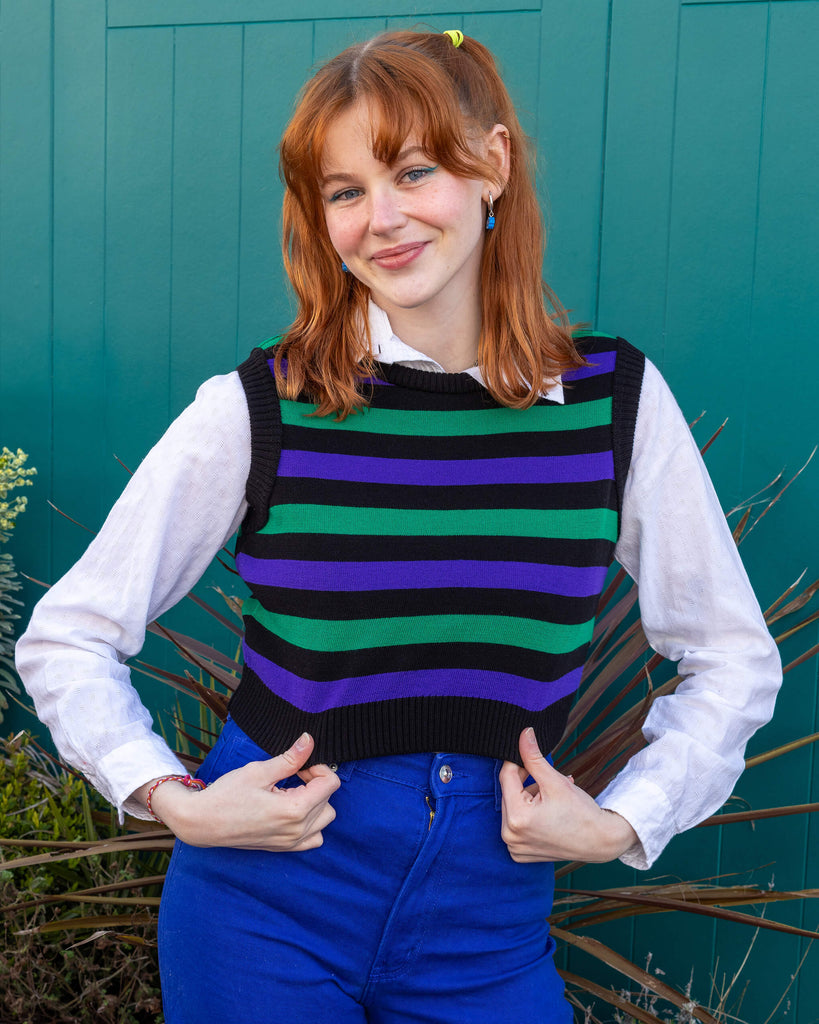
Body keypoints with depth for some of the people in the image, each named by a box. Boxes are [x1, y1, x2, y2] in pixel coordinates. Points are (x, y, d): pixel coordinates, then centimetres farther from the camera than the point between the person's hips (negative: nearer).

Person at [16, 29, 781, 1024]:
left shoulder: (616, 399, -5)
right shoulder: (258, 409, -11)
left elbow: (735, 658, 6)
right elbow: (64, 638, -2)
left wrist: (621, 820, -5)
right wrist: (177, 801, -14)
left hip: (487, 929, 2)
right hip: (266, 920, -1)